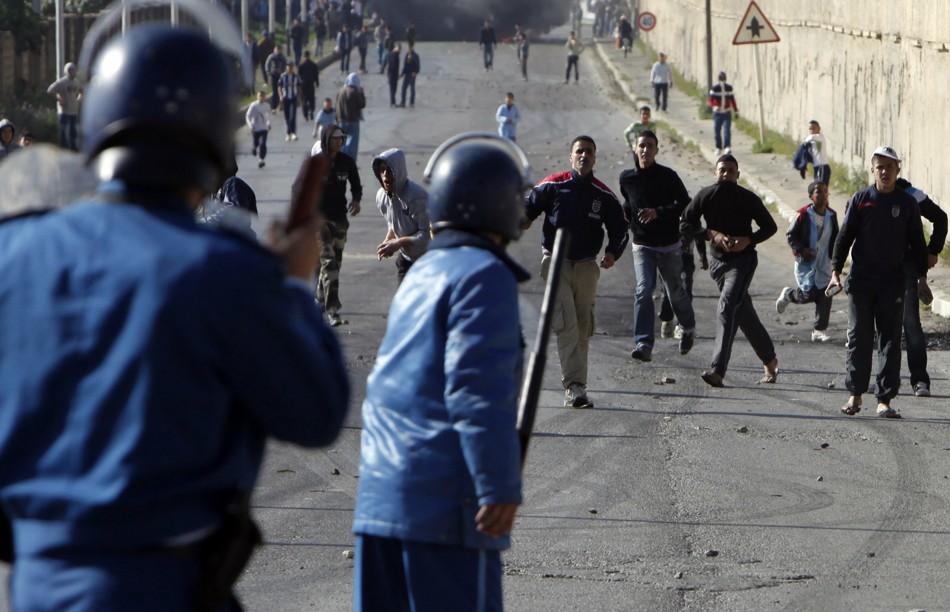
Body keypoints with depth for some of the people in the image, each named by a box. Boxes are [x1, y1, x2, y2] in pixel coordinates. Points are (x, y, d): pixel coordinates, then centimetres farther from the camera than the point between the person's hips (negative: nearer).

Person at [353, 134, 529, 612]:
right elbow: (478, 387, -18)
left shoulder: (421, 274, 20)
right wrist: (501, 485, -19)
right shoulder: (483, 274, -8)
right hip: (445, 496, -9)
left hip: (380, 495, 9)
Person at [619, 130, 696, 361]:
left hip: (669, 246, -1)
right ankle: (644, 344, -22)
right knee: (643, 291, -17)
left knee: (675, 292, 13)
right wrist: (625, 211, -1)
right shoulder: (626, 178, 2)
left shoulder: (668, 176, -8)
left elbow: (686, 204, -11)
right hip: (642, 245, 1)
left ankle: (689, 328, 42)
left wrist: (659, 212, -24)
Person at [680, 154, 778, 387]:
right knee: (745, 314, 14)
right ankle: (770, 361, 32)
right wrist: (712, 234, -14)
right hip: (718, 261, 5)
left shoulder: (748, 199, -6)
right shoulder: (706, 196, 0)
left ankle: (718, 370, -30)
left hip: (743, 260, -5)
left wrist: (749, 240, -14)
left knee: (727, 308, -21)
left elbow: (770, 227, 3)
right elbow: (685, 223, 0)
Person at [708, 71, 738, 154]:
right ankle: (718, 147, 18)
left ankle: (727, 147, -20)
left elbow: (732, 100, 14)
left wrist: (736, 111, 16)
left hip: (727, 113, 1)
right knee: (717, 131, 4)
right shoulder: (715, 88, -5)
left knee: (727, 130, -12)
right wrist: (714, 106, -29)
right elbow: (710, 100, -8)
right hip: (717, 113, -1)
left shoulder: (729, 87, 5)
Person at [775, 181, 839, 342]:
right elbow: (791, 235, -4)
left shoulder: (832, 216, 4)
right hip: (806, 262, -4)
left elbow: (835, 237, 17)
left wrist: (834, 254, 2)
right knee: (809, 294, -13)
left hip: (824, 263, 4)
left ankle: (820, 330, 3)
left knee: (825, 296, -4)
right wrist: (801, 250, -16)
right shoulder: (803, 215, -10)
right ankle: (788, 294, 20)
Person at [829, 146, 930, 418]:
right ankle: (856, 394, 15)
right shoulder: (860, 200, 1)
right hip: (861, 281, 0)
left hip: (893, 283, 0)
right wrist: (835, 271, -3)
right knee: (858, 338, 3)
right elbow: (844, 236, 4)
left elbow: (916, 242, 10)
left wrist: (921, 276, 6)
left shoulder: (907, 203, 3)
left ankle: (884, 399, 0)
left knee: (890, 341, -2)